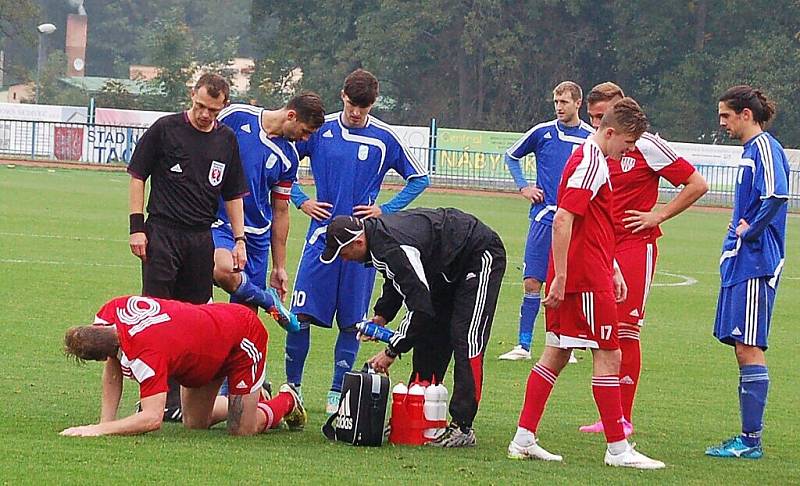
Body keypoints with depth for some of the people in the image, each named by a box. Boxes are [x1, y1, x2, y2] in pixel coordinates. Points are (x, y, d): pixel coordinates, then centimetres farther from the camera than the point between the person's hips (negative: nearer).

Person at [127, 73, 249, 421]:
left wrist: (239, 239, 12)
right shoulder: (165, 129, -1)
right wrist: (137, 226, -4)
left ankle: (176, 397, 6)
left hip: (202, 239, 4)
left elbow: (233, 195, 19)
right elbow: (137, 176, 3)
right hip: (162, 233, -4)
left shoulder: (227, 140, 11)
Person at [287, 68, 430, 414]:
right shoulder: (319, 130, 2)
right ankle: (291, 386, 6)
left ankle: (337, 394, 11)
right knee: (301, 314, -7)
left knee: (351, 322, 2)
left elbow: (419, 178, 11)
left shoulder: (385, 138, 1)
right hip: (322, 234, 0)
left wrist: (385, 210, 2)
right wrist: (301, 201, 1)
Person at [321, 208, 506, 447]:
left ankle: (462, 427, -17)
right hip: (448, 267, 11)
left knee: (465, 341, -16)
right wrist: (381, 316, 3)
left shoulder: (392, 248, -34)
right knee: (428, 337, 8)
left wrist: (392, 351, -26)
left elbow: (419, 305, -33)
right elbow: (398, 281, 16)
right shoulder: (377, 233, -3)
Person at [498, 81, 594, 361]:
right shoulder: (542, 132, 4)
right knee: (532, 282, -2)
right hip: (544, 217, 1)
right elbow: (511, 156, 19)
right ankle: (524, 346, 3)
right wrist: (523, 187, 8)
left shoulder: (592, 138, 2)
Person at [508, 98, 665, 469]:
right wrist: (560, 278, -24)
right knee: (608, 355, -4)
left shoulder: (591, 160, 18)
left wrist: (612, 270, 26)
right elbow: (562, 220, -23)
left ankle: (524, 439, 10)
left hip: (573, 276, 10)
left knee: (556, 354, 10)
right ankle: (617, 449, -1)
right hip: (586, 278, -10)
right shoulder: (591, 163, -15)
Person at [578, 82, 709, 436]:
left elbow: (697, 185, -5)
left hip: (635, 245, -6)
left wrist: (659, 215, -8)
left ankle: (623, 419, -3)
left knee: (625, 333, -8)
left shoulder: (645, 146, -7)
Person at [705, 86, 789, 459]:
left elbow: (777, 196, -27)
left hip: (755, 263, -10)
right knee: (742, 348, 10)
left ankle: (751, 440, -8)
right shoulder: (750, 150, 18)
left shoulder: (765, 148, -12)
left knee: (748, 347, -9)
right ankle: (748, 437, 14)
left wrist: (751, 231, -17)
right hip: (739, 261, 10)